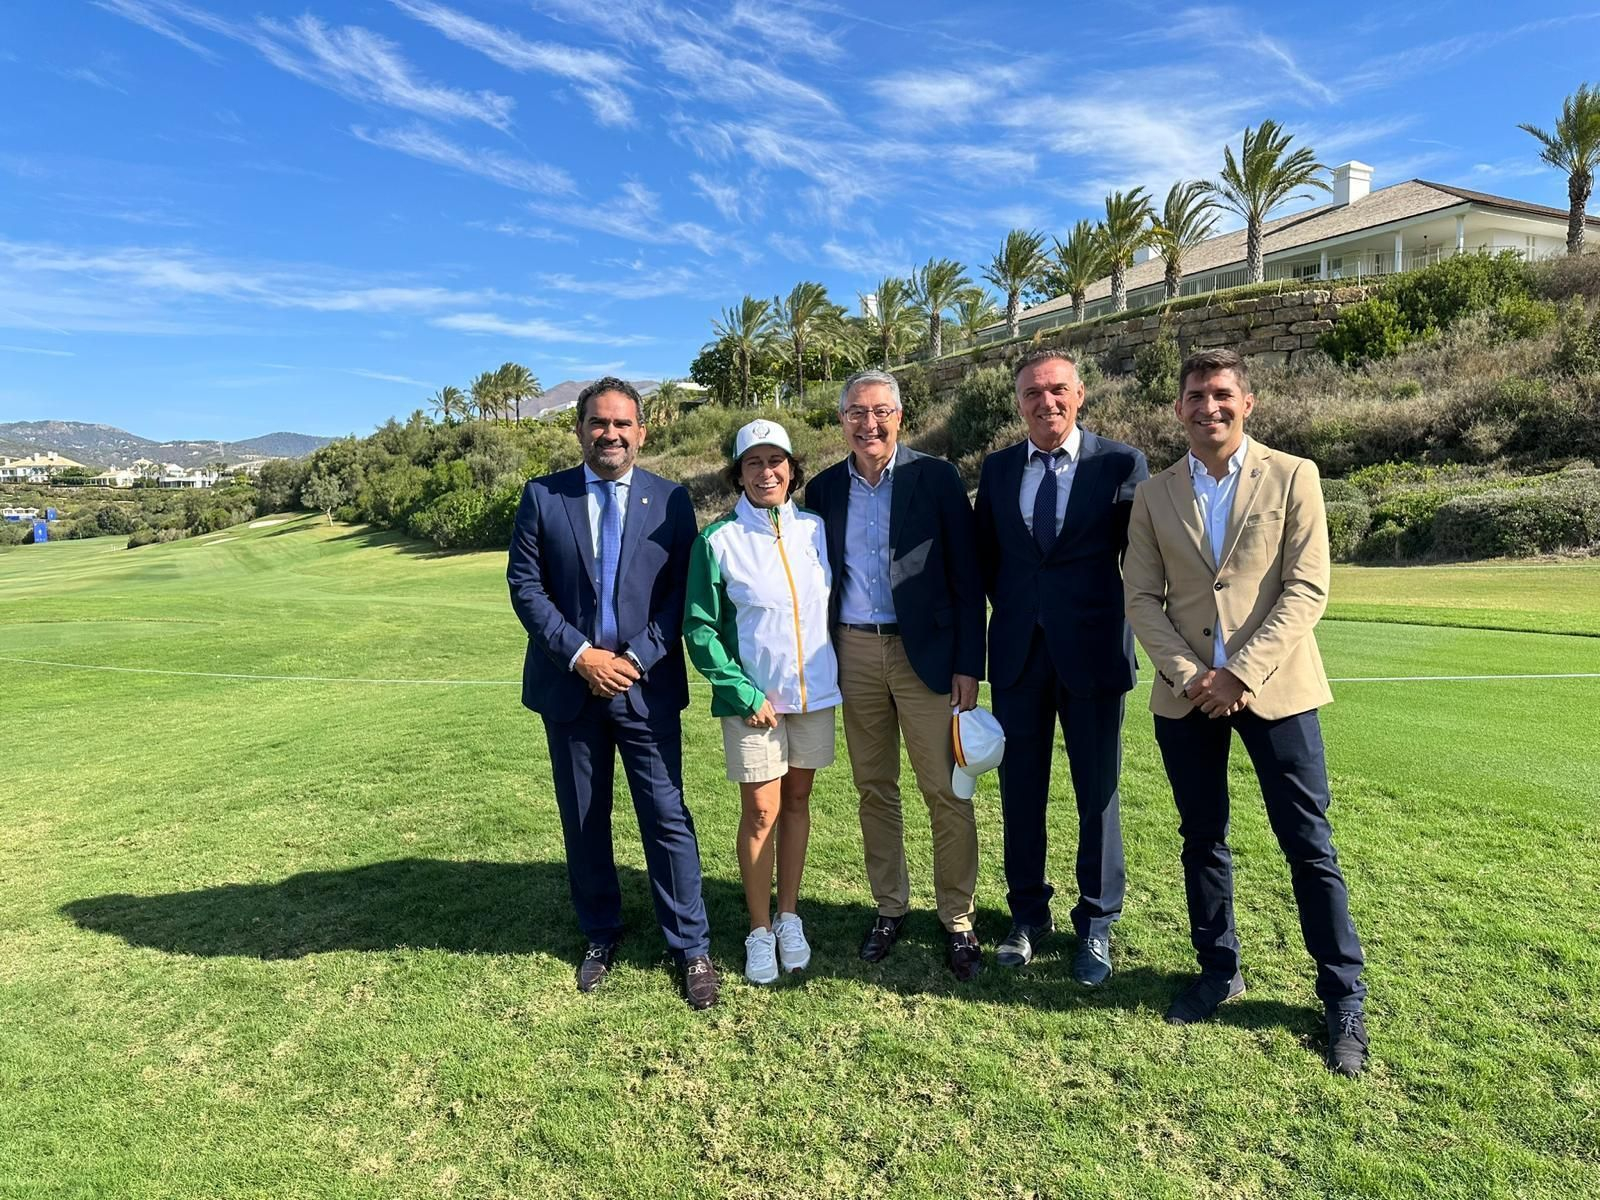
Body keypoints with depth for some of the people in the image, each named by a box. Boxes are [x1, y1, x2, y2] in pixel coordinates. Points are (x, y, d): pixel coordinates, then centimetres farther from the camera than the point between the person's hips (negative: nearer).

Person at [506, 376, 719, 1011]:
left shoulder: (670, 500, 1)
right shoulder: (542, 496, 2)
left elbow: (682, 593, -2)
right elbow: (525, 584, -2)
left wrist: (638, 658, -12)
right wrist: (579, 654, -12)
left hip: (647, 685, -1)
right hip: (569, 684, 2)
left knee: (667, 819, 1)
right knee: (583, 821, 14)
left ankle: (691, 949, 16)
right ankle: (600, 937, 32)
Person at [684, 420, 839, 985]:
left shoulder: (814, 528, 2)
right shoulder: (717, 540, -7)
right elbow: (699, 628, -5)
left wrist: (834, 672, 5)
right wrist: (743, 693, -12)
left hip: (814, 689, 3)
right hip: (752, 697, -3)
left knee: (797, 800, 13)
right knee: (761, 812, 2)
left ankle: (789, 917, 28)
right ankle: (759, 931, 19)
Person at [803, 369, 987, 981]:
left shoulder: (936, 478, -3)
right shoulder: (823, 489, 7)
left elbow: (965, 576, -4)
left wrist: (968, 665, -8)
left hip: (925, 653, -3)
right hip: (854, 654, 4)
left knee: (947, 795, 1)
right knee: (874, 790, 13)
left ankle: (957, 919, 18)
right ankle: (890, 907, 29)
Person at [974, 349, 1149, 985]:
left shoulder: (1122, 464, -3)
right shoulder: (998, 469, 7)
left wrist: (1125, 624, 2)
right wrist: (1011, 608, 8)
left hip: (1093, 649, -2)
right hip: (1018, 651, 3)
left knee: (1097, 790, 8)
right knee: (1020, 787, 11)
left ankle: (1095, 924, 26)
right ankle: (1028, 914, 29)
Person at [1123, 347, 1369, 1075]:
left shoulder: (1292, 477, 1)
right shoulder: (1154, 496, 7)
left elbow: (1307, 588, -6)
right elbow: (1142, 597, 3)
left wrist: (1242, 672, -15)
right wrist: (1189, 675, -10)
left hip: (1273, 687, -2)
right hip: (1185, 694, 3)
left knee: (1309, 846, 3)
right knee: (1202, 839, 12)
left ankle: (1344, 997, 18)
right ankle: (1218, 970, 28)